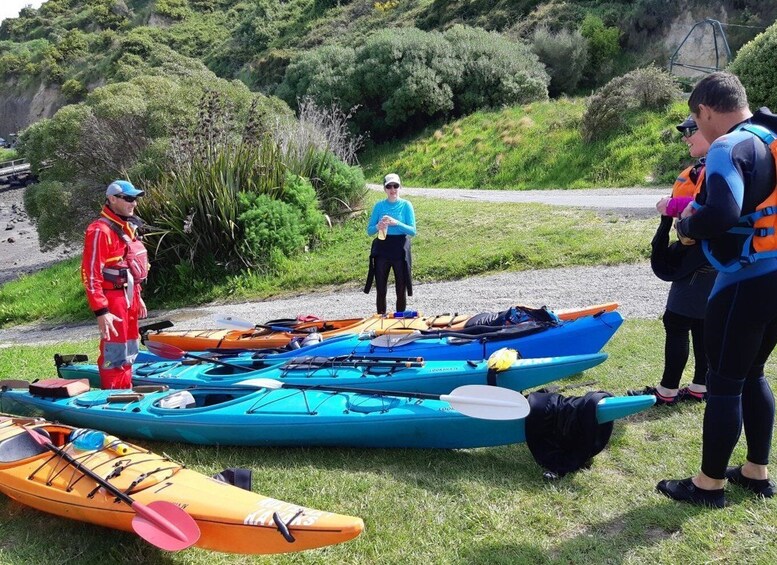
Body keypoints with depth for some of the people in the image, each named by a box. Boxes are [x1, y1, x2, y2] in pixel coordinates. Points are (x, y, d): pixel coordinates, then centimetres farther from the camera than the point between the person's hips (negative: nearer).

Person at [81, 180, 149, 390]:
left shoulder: (127, 227, 13)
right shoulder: (100, 230, -15)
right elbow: (91, 274, -20)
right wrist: (101, 311, -23)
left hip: (129, 297, 9)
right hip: (112, 299, -9)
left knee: (130, 352, 17)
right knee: (115, 356, -5)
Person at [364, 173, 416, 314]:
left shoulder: (406, 205, -2)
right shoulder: (379, 206, 2)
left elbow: (412, 231, -7)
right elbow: (369, 231, 4)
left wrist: (397, 223, -22)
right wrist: (378, 227, -18)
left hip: (400, 250, -1)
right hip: (382, 250, 1)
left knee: (401, 290, 6)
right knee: (381, 290, 5)